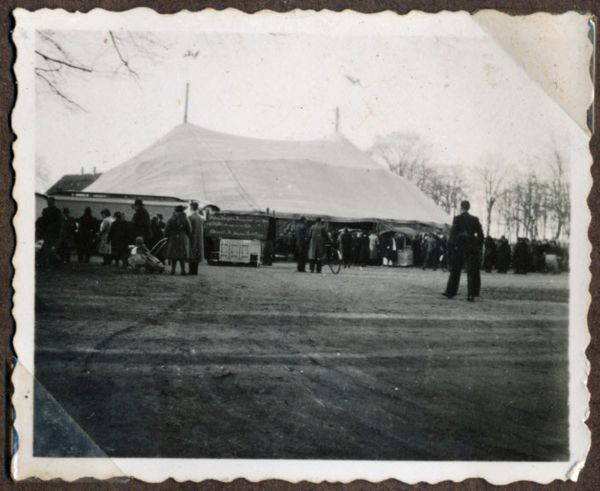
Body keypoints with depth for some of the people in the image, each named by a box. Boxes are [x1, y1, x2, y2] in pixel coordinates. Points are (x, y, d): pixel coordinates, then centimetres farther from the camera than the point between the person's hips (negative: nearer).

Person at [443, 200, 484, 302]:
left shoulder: (457, 219, -4)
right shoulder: (475, 219, 4)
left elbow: (453, 233, -9)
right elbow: (480, 234, 3)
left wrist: (450, 246, -5)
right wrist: (479, 247, 10)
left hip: (459, 247, -2)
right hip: (472, 248, 2)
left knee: (455, 270, 9)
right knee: (472, 272, 5)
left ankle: (450, 292, 11)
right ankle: (471, 294, 1)